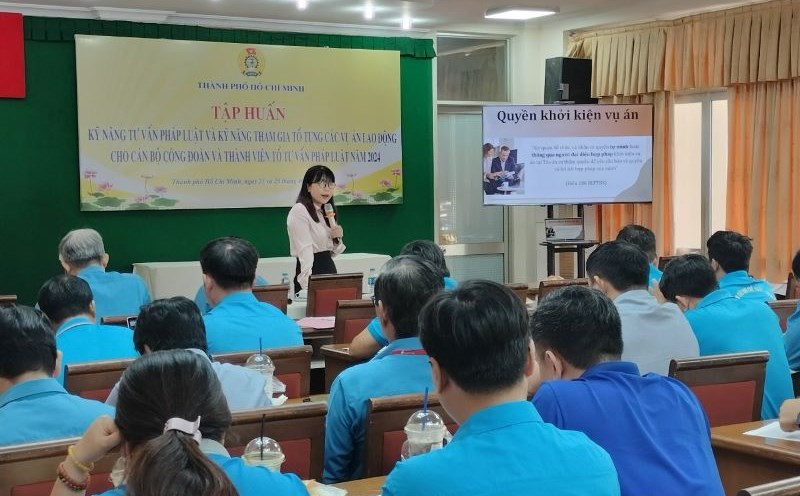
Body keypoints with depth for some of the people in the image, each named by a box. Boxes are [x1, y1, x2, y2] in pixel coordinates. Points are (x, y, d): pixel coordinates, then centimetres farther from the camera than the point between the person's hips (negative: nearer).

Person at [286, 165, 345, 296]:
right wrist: (308, 286, -27)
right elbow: (305, 252, -19)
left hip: (330, 269, 8)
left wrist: (337, 239, -1)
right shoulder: (299, 211, -9)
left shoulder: (326, 212, 15)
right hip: (312, 272, -8)